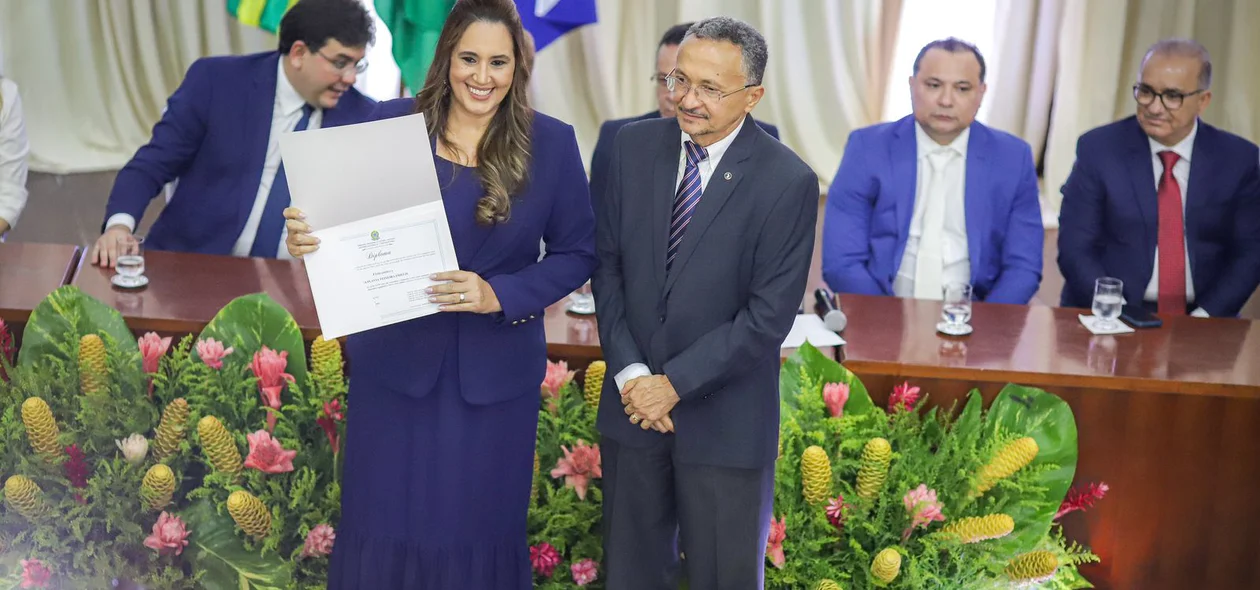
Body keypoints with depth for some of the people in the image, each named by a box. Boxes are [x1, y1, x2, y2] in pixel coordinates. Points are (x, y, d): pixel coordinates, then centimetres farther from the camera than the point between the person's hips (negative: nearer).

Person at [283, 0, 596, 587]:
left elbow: (577, 252, -1)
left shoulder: (552, 143, -3)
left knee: (479, 531, 10)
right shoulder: (390, 124, -3)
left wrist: (500, 295, -16)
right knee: (384, 525, 8)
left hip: (496, 372, 0)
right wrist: (306, 239, -22)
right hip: (394, 360, 0)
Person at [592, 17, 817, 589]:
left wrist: (675, 384, -15)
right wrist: (629, 372, -8)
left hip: (724, 419, -4)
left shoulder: (788, 182, -15)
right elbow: (607, 262, 2)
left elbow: (768, 316, -15)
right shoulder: (635, 146, -2)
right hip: (633, 403, 4)